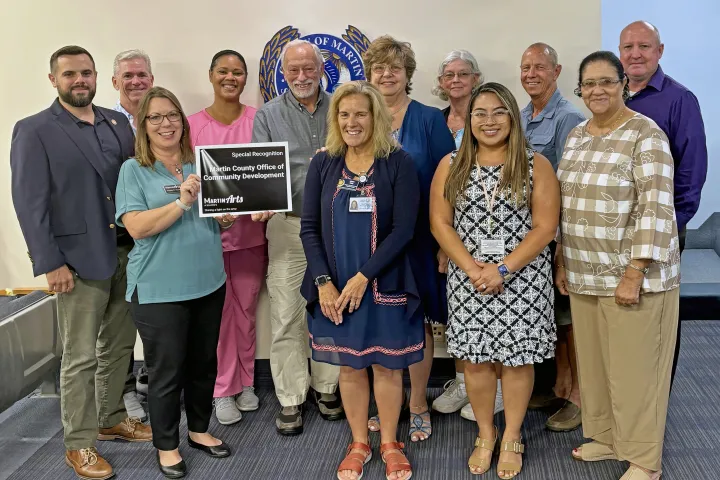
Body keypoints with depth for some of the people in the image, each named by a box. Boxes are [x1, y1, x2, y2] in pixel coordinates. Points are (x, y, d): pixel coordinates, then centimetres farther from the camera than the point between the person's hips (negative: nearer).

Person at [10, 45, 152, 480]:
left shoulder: (118, 122, 10)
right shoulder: (34, 131, -5)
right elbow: (29, 203, -9)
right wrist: (50, 264, -14)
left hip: (126, 252, 5)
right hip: (79, 259, -5)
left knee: (120, 345, 16)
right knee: (81, 357, 3)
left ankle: (112, 419, 34)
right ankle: (79, 444, 16)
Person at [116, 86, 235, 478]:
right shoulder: (133, 170, -5)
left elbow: (221, 219, 16)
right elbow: (137, 227, -16)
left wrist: (228, 217, -7)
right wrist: (182, 202, -24)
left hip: (208, 282, 5)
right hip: (159, 289, -5)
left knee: (204, 362, 16)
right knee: (166, 370, 5)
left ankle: (199, 429, 35)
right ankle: (166, 445, 23)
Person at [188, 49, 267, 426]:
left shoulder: (258, 120, 0)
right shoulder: (193, 124, -1)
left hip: (250, 229, 1)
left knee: (246, 309, 12)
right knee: (219, 311, 4)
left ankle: (246, 383, 27)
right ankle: (224, 389, 18)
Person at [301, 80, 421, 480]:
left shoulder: (398, 163, -6)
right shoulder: (323, 164, 2)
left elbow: (403, 229, -12)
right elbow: (309, 227, 0)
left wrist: (363, 277, -17)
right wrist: (324, 282, -10)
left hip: (384, 284, -2)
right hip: (334, 287, 3)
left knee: (388, 366, 9)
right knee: (349, 366, 13)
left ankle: (390, 444, 29)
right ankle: (359, 443, 31)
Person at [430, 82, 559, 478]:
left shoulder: (536, 165, -1)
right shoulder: (451, 165, 5)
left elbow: (545, 227, -7)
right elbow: (439, 223, 0)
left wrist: (502, 269, -16)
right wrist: (473, 268, -12)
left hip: (522, 280, -1)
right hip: (467, 279, 2)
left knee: (517, 359, 6)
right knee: (474, 359, 7)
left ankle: (512, 438, 24)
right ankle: (485, 435, 26)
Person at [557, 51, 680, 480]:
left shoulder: (646, 134, -11)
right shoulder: (577, 136, 11)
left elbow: (655, 209, -17)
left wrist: (634, 274, -19)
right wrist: (562, 261, 12)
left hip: (632, 272, -6)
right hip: (584, 273, 6)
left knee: (633, 365, 3)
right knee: (593, 360, 15)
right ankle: (605, 436, 33)